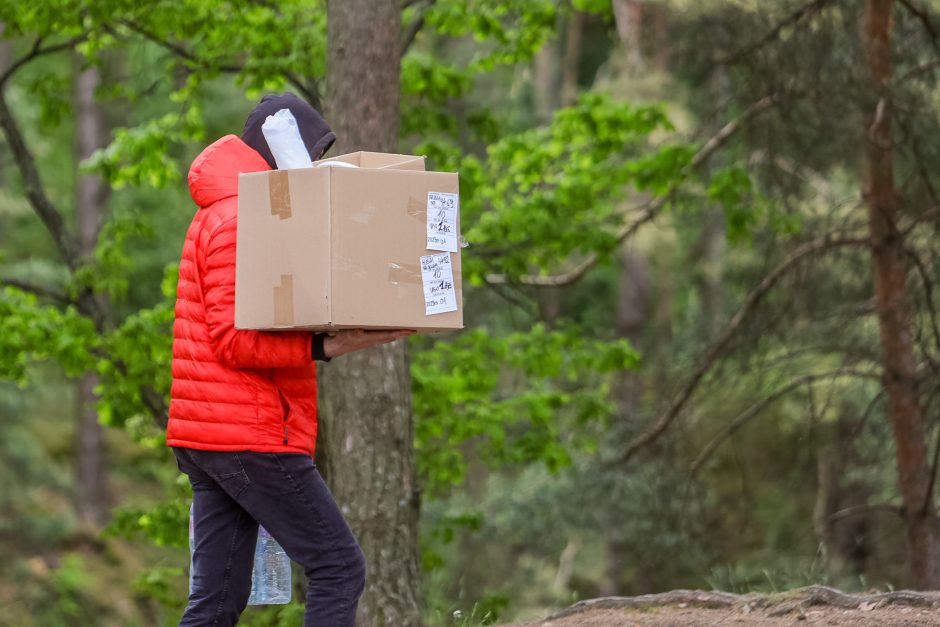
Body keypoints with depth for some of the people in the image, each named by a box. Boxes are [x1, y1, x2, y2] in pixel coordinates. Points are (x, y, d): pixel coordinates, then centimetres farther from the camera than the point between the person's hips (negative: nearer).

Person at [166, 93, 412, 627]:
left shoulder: (223, 216, 22)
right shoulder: (241, 220, -11)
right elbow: (234, 338, -19)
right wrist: (328, 347, -23)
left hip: (207, 436, 10)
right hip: (250, 435, -10)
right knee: (338, 567, -7)